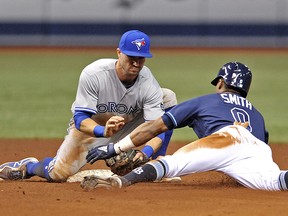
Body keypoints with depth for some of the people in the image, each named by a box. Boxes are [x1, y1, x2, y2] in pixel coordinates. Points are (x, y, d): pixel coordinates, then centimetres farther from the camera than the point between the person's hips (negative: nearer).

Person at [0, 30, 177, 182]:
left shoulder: (149, 85, -27)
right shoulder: (93, 74, -32)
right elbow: (81, 119, -32)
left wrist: (145, 153, -51)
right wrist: (104, 132, -53)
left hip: (127, 127, 2)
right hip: (90, 126, -2)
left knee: (168, 96, -18)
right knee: (58, 174, -15)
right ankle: (28, 166, 22)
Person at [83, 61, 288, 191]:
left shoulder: (202, 102, 34)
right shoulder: (257, 114, 45)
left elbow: (154, 127, 30)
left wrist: (115, 148, 33)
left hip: (226, 139, -3)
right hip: (260, 149, 3)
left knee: (171, 163, -15)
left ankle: (120, 181, -40)